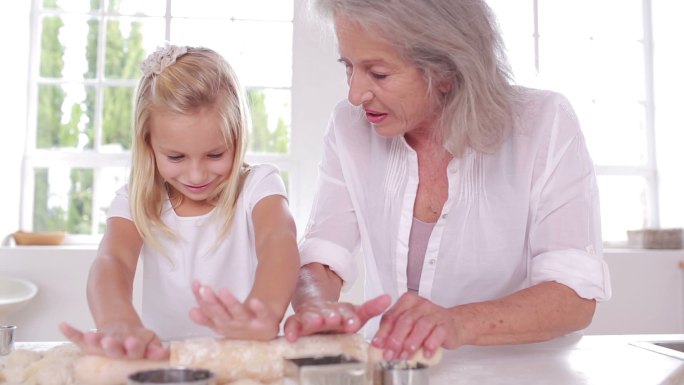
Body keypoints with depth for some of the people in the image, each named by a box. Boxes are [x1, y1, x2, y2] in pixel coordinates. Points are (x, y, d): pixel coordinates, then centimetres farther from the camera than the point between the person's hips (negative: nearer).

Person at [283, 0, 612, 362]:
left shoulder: (545, 123, -13)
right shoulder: (350, 127, -5)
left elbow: (576, 295, -18)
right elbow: (318, 262, -7)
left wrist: (459, 324, -35)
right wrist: (318, 306, -29)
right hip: (388, 366, 1)